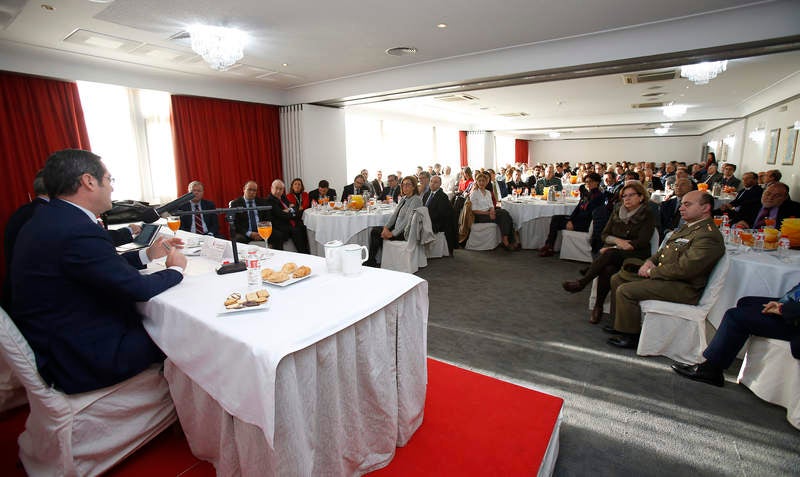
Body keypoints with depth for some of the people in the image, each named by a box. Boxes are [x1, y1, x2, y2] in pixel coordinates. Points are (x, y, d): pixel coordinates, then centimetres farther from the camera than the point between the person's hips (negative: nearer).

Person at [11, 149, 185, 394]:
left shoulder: (48, 218, 2)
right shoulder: (78, 231, -28)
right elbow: (139, 288, -22)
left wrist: (147, 254, 13)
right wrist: (175, 270, -5)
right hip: (83, 360, -9)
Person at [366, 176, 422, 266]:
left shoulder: (416, 200, -14)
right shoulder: (403, 198, 14)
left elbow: (408, 220, -21)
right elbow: (394, 214, 10)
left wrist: (393, 233, -21)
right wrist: (386, 227, -7)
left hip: (405, 232, -9)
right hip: (396, 227, 9)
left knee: (376, 233, -11)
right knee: (374, 231, -4)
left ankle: (371, 261, 4)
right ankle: (371, 261, 0)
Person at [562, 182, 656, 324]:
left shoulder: (647, 215, 1)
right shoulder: (618, 211, 15)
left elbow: (642, 242, -10)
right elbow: (604, 235, 12)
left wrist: (614, 248, -15)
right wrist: (617, 240, -10)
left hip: (635, 255, -3)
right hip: (612, 252, 4)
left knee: (610, 254, -37)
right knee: (608, 268, -33)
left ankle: (582, 282, -33)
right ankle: (598, 307, -28)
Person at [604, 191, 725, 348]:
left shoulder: (708, 236, -20)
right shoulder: (689, 227, 14)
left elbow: (683, 269, -27)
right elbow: (664, 250, 22)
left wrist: (652, 272, -16)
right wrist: (650, 261, 2)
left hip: (683, 288, -10)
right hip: (663, 274, 11)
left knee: (625, 291, -23)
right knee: (617, 278, 9)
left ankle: (631, 336, -5)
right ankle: (622, 324, 19)